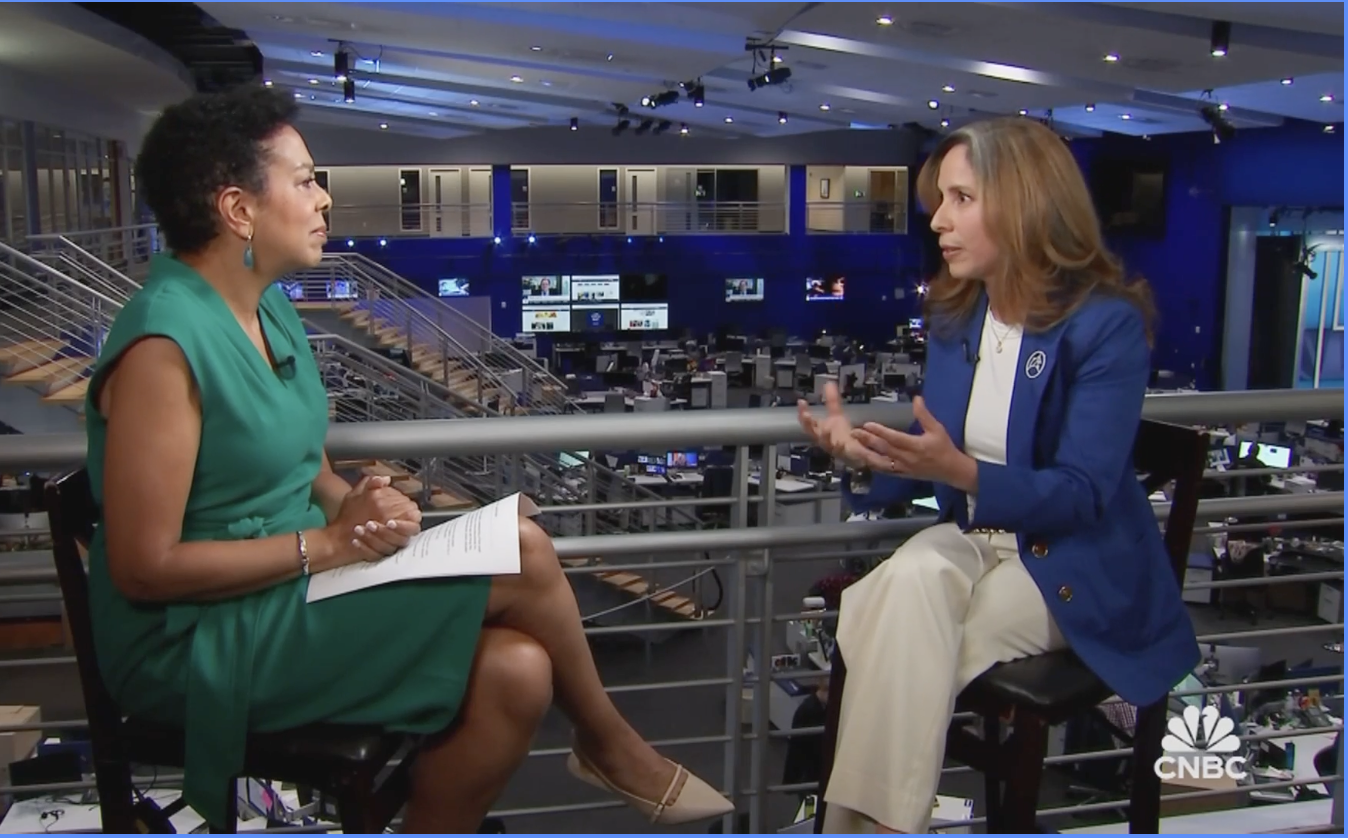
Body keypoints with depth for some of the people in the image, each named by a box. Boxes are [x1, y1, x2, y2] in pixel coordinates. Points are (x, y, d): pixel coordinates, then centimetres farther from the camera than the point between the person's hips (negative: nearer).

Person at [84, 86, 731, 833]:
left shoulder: (269, 310, 8)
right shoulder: (163, 344, -20)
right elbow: (144, 567, -20)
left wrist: (358, 505, -7)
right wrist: (329, 543, -19)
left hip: (285, 591, 8)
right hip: (194, 642, -8)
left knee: (516, 671, -16)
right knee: (521, 555, -15)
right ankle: (609, 745, 9)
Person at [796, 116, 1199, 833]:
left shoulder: (1107, 322, -14)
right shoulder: (953, 315, 5)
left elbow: (1081, 494, -18)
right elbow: (936, 464, 7)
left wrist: (962, 473, -33)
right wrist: (865, 457, -14)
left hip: (1073, 567, -5)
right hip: (970, 541, 5)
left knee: (902, 649, -28)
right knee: (912, 577, -30)